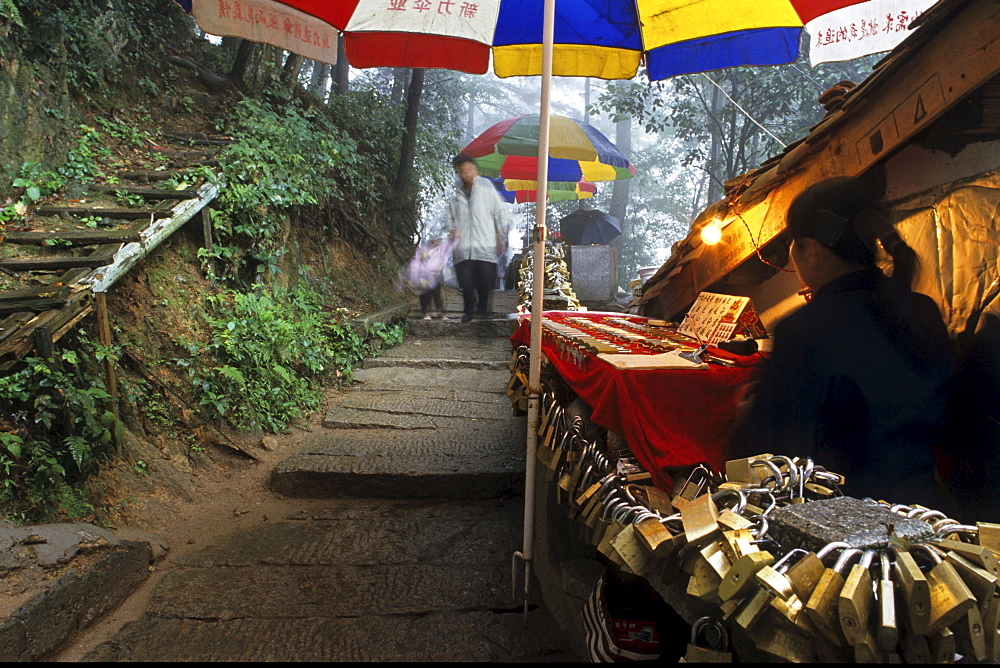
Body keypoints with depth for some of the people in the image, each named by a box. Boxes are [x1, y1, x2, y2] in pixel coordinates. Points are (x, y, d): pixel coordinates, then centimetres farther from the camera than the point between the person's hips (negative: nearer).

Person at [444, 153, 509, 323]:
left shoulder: (487, 189, 6)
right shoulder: (456, 195, 15)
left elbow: (500, 214, 6)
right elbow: (449, 218, 22)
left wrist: (501, 238, 2)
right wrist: (452, 229, 0)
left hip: (485, 245, -2)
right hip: (463, 246, 2)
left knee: (485, 279, -3)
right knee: (465, 280, -3)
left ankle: (483, 307, 20)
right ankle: (469, 309, 16)